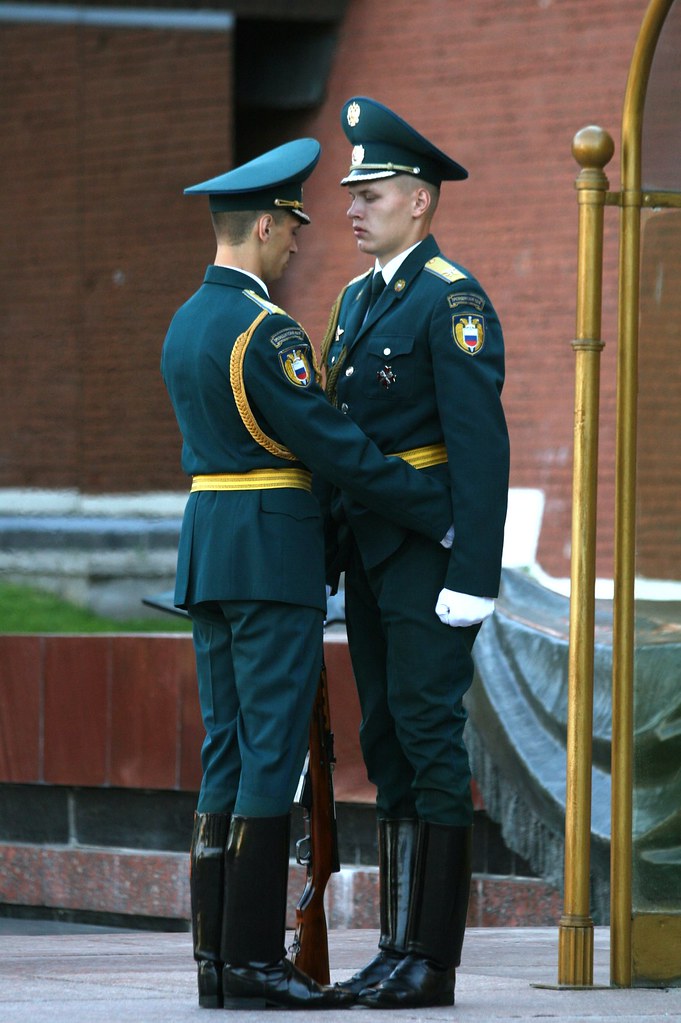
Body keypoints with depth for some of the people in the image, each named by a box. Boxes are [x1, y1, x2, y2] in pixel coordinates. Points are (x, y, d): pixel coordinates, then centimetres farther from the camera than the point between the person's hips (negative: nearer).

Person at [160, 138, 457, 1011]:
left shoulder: (186, 324, 13)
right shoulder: (265, 333, -16)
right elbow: (337, 449, -17)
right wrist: (447, 518, -10)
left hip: (205, 546, 9)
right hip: (274, 554, -9)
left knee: (226, 751, 9)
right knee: (272, 751, -6)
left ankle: (216, 956, 8)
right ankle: (255, 963, -8)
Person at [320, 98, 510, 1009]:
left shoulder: (453, 301, -12)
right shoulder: (358, 299, 16)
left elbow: (481, 446, -17)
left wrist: (474, 577, -22)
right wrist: (332, 548, 15)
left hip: (430, 555, -9)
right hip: (371, 554, 9)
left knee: (429, 736, -8)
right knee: (387, 742, 10)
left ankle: (434, 962, -7)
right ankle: (398, 950, 15)